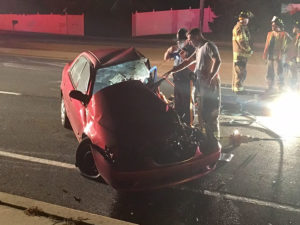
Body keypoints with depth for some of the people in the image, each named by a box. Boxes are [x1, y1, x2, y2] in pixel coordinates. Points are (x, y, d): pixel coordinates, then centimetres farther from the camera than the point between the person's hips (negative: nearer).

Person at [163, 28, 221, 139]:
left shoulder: (209, 46, -9)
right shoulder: (199, 49, 20)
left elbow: (217, 61, -23)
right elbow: (187, 62, 27)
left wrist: (210, 77, -32)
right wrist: (171, 71, 26)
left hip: (210, 86, -10)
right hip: (200, 86, 10)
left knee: (210, 114, -7)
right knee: (201, 112, 14)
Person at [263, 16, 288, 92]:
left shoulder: (283, 34, -3)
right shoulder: (270, 33, 14)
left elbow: (283, 46, -8)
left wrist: (280, 55, -15)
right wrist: (265, 54, 7)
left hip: (278, 57, -6)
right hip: (270, 57, 6)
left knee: (279, 73, -6)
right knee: (270, 73, 10)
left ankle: (281, 88, 4)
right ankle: (270, 87, 20)